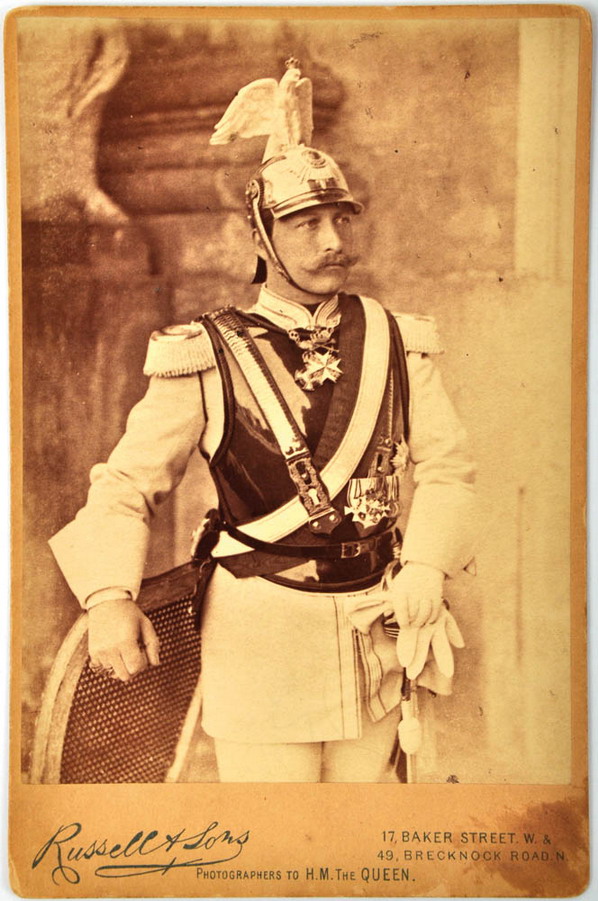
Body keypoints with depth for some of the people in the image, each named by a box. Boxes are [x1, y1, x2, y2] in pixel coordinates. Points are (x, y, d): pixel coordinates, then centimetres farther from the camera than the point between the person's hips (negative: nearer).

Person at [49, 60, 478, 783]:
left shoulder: (396, 343, 1)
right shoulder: (210, 358, -9)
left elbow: (445, 464, 4)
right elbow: (128, 482, -8)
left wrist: (426, 563, -13)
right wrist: (110, 599, -24)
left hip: (374, 627, 4)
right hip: (261, 630, -4)